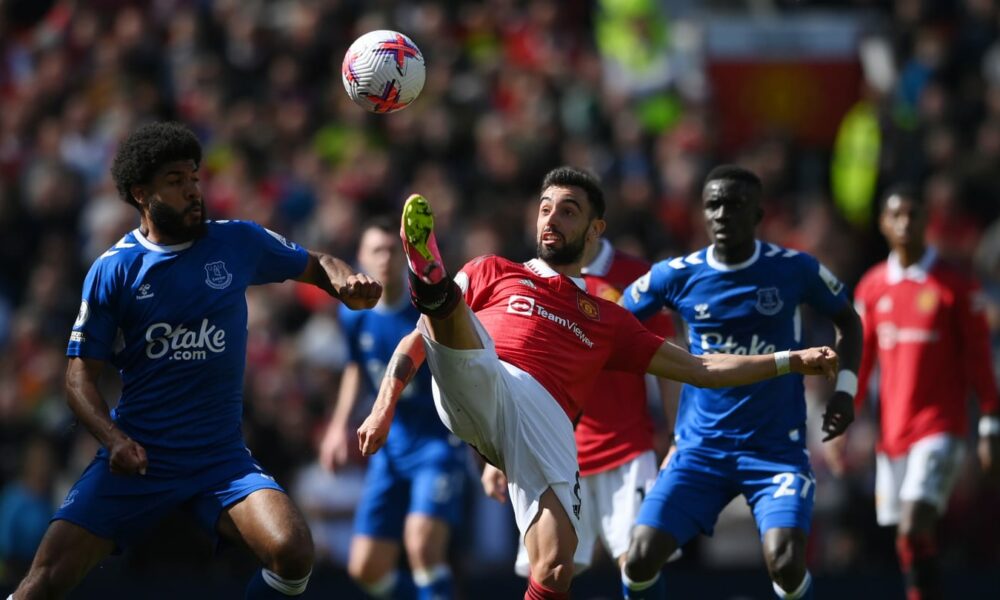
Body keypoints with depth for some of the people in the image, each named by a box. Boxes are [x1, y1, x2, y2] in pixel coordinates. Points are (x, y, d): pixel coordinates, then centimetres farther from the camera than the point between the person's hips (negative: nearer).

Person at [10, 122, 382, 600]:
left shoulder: (238, 242, 4)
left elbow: (314, 265, 18)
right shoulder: (112, 269, 0)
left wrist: (344, 280, -6)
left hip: (222, 460, 1)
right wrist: (113, 439, -16)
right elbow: (81, 372, 2)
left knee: (293, 553, -25)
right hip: (136, 461, -1)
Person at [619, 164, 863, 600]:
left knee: (785, 564, -23)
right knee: (640, 559, -12)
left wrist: (845, 387, 0)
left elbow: (847, 320, 13)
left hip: (776, 448, -2)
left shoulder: (795, 270, -5)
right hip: (700, 446, 2)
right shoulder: (677, 276, -2)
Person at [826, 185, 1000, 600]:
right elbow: (859, 362, 15)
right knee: (913, 548, 5)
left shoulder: (956, 286, -2)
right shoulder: (872, 287, 10)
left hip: (939, 429, -5)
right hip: (891, 434, 5)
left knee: (913, 531, -20)